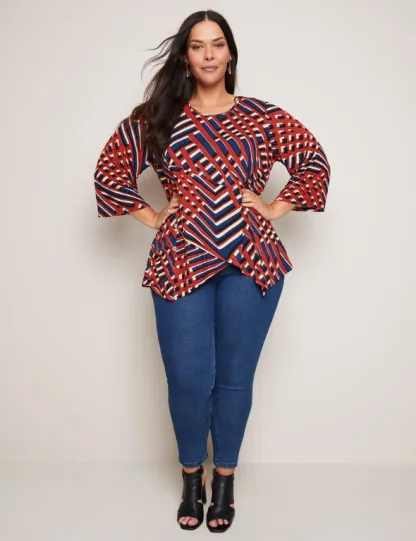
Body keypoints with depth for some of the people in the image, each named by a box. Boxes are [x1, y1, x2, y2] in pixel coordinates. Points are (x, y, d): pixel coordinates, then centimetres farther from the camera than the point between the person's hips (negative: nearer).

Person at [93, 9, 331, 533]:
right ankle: (191, 476, 29)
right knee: (188, 381, 3)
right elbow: (109, 170, 13)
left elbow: (316, 162, 13)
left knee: (234, 378, 7)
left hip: (251, 261, 0)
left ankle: (224, 478, 28)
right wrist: (149, 215, 5)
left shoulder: (261, 117, 7)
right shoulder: (155, 118, 7)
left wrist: (276, 208, 4)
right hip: (181, 264, 0)